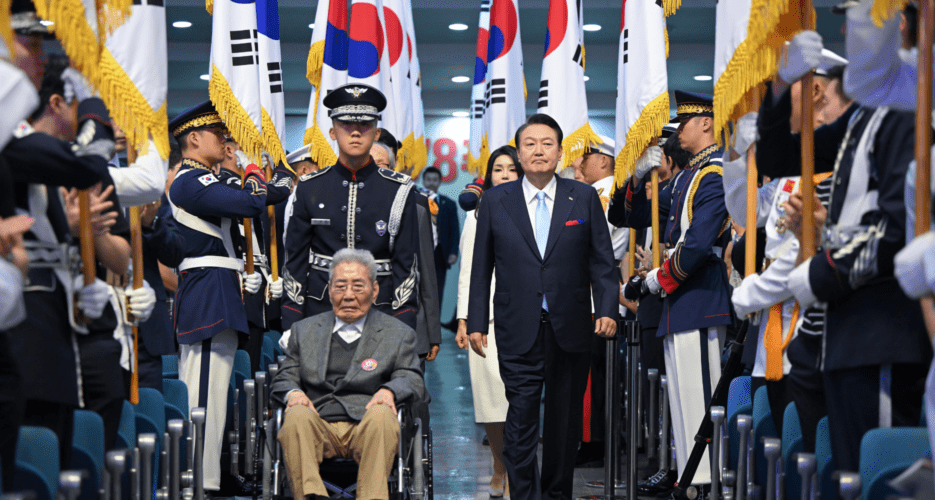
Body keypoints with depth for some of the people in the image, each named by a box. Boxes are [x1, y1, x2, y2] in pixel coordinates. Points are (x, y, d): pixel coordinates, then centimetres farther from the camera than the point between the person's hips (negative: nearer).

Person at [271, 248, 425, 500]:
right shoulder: (304, 330, 25)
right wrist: (293, 392, -7)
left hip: (367, 426, -1)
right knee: (297, 415, -33)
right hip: (319, 426, 1)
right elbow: (283, 378, 19)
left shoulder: (398, 334, 20)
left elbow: (413, 381, 9)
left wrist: (389, 390, -16)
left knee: (381, 415, -36)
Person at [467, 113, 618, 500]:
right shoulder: (495, 201, 5)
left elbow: (602, 261, 5)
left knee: (565, 420, 9)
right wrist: (476, 322, 2)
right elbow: (481, 267, 7)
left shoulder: (584, 198, 5)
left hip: (570, 329, 1)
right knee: (521, 419, -7)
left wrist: (606, 309, -7)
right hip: (519, 332, -1)